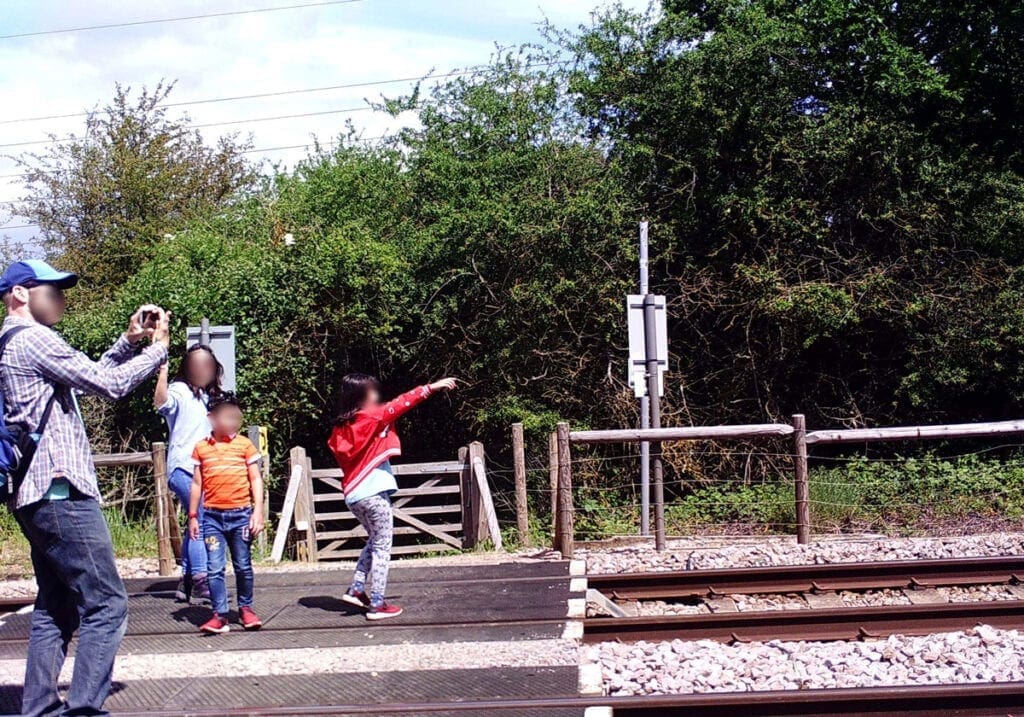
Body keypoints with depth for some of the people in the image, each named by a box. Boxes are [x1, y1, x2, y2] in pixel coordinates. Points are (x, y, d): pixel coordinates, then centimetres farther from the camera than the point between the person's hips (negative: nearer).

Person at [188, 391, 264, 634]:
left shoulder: (245, 445, 3)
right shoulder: (201, 448, 6)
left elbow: (256, 479, 3)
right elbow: (197, 483, 11)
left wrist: (258, 511, -5)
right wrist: (192, 516, 10)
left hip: (241, 514, -1)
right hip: (212, 516, 1)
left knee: (243, 566, 8)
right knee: (214, 568, -3)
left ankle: (246, 608, 22)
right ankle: (219, 615, 1)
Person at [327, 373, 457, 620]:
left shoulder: (341, 426, 8)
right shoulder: (372, 418, -11)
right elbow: (400, 404, -10)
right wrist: (431, 387, -8)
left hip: (353, 495, 7)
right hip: (374, 493, -7)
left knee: (374, 541, 23)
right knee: (382, 547, 2)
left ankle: (356, 590, 19)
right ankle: (376, 604, 2)